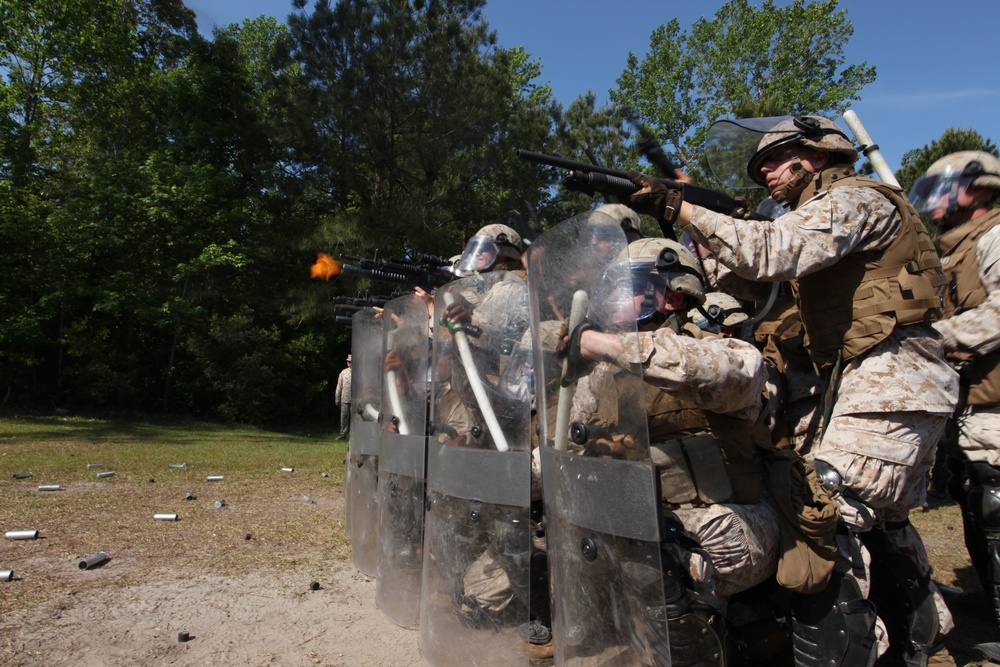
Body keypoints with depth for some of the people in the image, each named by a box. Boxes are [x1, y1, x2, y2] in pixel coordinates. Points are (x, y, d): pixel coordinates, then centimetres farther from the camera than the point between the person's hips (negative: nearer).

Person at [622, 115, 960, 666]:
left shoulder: (853, 198, -9)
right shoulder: (822, 213, 21)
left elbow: (770, 251, -27)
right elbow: (757, 279, 15)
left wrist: (674, 207, -27)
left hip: (889, 383, -10)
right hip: (879, 384, 10)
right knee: (881, 519, 21)